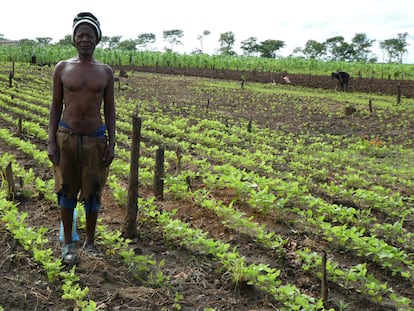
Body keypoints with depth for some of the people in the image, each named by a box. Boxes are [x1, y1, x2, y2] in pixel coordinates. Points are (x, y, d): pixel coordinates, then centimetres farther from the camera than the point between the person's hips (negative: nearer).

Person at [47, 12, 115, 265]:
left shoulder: (106, 71, 1)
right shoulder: (62, 68, -1)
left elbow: (110, 109, 3)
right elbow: (56, 106, 2)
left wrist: (112, 144, -3)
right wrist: (51, 142, -5)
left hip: (95, 139, 1)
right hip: (66, 137, 0)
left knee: (93, 193, 7)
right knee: (67, 191, 7)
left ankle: (90, 242, 24)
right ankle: (68, 243, 22)